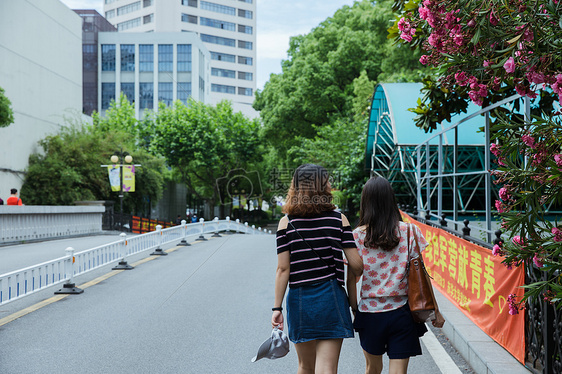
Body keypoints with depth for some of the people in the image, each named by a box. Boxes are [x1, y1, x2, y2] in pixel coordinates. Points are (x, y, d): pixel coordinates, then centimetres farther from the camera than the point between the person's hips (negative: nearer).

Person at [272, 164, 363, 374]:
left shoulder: (286, 223, -2)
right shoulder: (339, 220, -3)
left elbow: (283, 269, -5)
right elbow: (356, 264, -4)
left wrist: (277, 307, 0)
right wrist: (356, 275, 19)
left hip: (299, 299, 2)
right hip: (331, 297, -2)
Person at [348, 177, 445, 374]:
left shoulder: (357, 236, -5)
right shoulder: (409, 231, -5)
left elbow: (352, 279, -2)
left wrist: (354, 308, 11)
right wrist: (434, 311, 3)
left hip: (370, 313, 1)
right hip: (401, 313, -1)